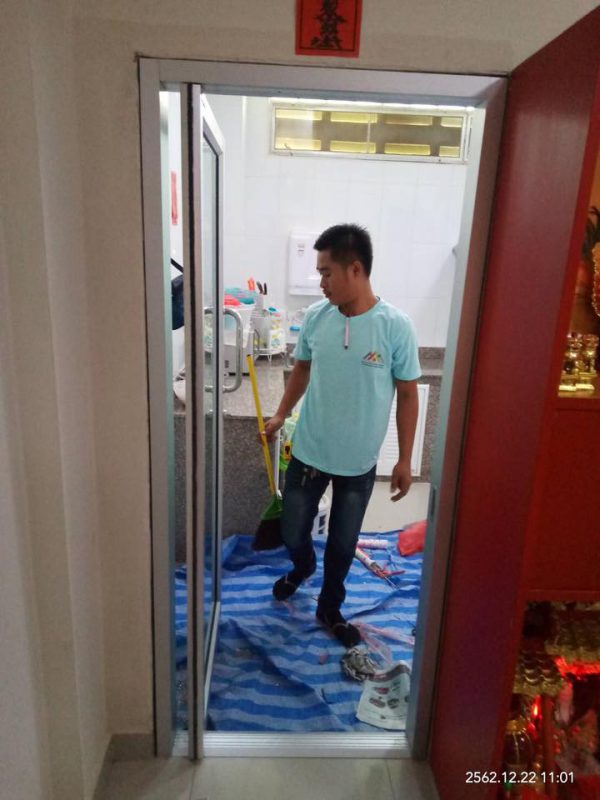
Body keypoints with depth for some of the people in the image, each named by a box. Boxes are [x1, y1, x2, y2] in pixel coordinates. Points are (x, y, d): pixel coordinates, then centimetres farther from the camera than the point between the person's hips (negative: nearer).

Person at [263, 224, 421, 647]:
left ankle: (330, 608, 41)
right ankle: (303, 567, 52)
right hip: (308, 453, 3)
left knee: (343, 545, 15)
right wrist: (281, 415, 11)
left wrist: (405, 459, -5)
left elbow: (408, 395, -7)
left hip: (359, 463, -2)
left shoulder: (396, 326, -15)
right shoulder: (316, 317, -6)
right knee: (293, 534, 16)